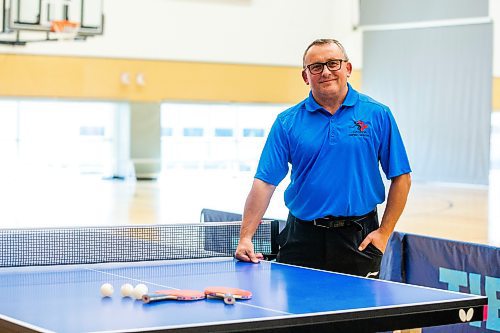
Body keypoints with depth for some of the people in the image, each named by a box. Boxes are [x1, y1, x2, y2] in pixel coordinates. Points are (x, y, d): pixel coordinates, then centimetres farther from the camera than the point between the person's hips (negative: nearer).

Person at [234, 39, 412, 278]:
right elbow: (265, 182, -3)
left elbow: (401, 178, 2)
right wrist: (245, 237, -12)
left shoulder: (377, 115, 0)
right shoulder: (287, 122, 1)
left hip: (359, 238, 0)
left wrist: (384, 232, -5)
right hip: (302, 238, 1)